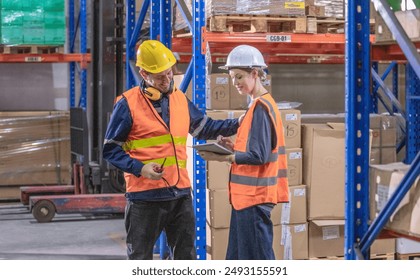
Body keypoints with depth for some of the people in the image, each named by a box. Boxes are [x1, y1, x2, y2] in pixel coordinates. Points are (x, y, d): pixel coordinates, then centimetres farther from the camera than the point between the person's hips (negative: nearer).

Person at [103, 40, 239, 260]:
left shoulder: (180, 99, 11)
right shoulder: (128, 103, -6)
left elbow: (203, 128, 24)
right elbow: (111, 149, -5)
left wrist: (238, 124, 13)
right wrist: (140, 169, -17)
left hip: (180, 192, 5)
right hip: (144, 196, -5)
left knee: (186, 255, 11)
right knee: (140, 259, 4)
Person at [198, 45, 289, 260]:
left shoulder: (260, 107, -15)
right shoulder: (261, 104, 15)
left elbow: (258, 156, -20)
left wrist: (222, 157, -18)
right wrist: (234, 147, 5)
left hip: (254, 197, -10)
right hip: (246, 195, 10)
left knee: (258, 257, -4)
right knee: (237, 257, 14)